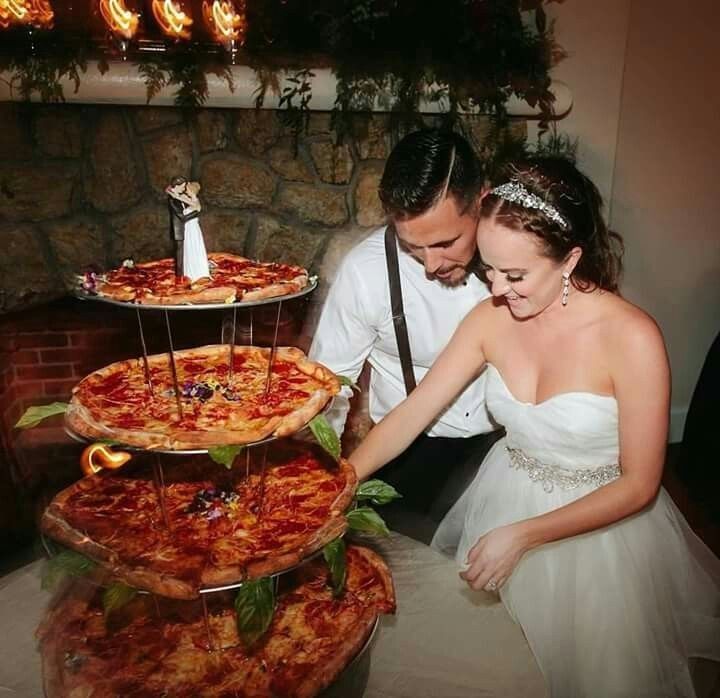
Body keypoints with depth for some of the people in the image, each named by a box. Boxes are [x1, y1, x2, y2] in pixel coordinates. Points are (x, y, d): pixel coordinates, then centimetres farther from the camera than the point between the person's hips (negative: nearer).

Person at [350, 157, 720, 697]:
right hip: (507, 500, 4)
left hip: (599, 521, -4)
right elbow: (413, 412, -11)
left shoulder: (632, 338, -27)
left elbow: (639, 485, -20)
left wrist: (523, 536, -25)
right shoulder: (491, 318, -15)